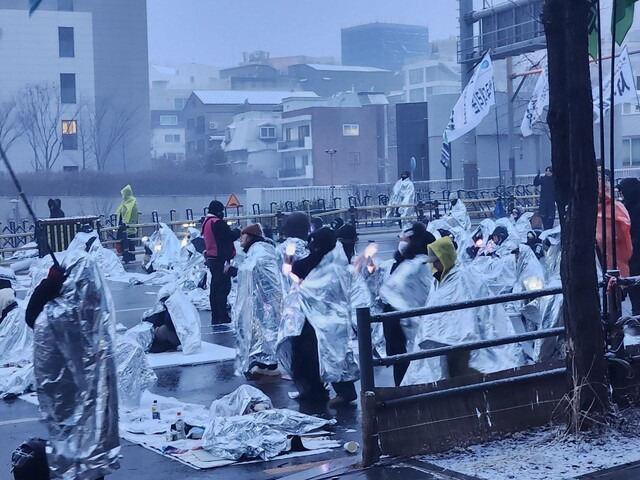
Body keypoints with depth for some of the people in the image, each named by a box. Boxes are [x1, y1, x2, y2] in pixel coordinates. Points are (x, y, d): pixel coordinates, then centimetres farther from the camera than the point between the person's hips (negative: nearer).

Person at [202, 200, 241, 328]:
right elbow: (231, 236, -17)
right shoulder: (218, 223, -16)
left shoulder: (206, 222, 16)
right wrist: (237, 231, 3)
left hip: (211, 258, 10)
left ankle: (215, 317, 16)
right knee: (224, 286, -10)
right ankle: (222, 316, -13)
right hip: (221, 258, -10)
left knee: (215, 287, 12)